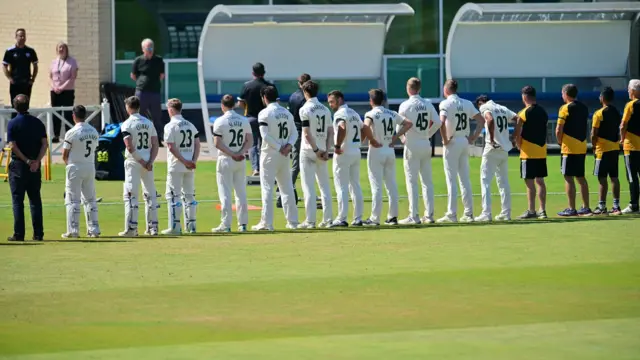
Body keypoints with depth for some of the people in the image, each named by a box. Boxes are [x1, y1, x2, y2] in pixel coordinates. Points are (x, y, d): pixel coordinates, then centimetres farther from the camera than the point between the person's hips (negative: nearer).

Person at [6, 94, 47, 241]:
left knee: (18, 200, 0)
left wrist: (27, 161, -10)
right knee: (35, 200, 8)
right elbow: (44, 144, -2)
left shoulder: (13, 123, -7)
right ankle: (38, 233, 6)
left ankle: (19, 234, -4)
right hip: (35, 167, 4)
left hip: (18, 165, -4)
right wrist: (36, 161, -10)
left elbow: (12, 146, -13)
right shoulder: (38, 123, 5)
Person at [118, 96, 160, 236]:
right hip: (147, 163, 5)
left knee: (130, 195, -3)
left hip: (133, 162, -5)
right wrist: (149, 162, -5)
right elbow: (155, 145, 3)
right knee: (150, 195, 11)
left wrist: (141, 161, -12)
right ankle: (153, 227, 11)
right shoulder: (149, 123, 9)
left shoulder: (127, 124, -8)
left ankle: (131, 228, -9)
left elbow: (130, 147, -17)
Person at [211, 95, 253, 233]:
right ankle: (242, 224, 10)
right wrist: (240, 153, -9)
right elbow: (250, 141, 2)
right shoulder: (244, 120, 5)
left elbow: (217, 143, -15)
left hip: (225, 159, -4)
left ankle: (226, 224, -4)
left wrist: (231, 154, -13)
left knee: (225, 193, -2)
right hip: (241, 161, 4)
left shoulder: (220, 121, -10)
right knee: (241, 193, 10)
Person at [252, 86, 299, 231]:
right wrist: (288, 146, -6)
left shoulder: (265, 113, -10)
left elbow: (265, 135, -17)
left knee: (267, 187, -4)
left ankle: (267, 222, -8)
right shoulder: (287, 113, 10)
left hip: (270, 153, -6)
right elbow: (294, 133, 7)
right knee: (287, 187, 12)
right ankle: (292, 221, 14)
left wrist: (279, 148, -13)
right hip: (284, 155, 6)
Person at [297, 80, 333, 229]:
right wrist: (326, 150, 2)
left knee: (308, 186, -3)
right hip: (322, 151, 5)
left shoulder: (305, 109, -11)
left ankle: (310, 220, -5)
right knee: (325, 185, 10)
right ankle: (328, 219, 9)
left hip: (308, 151, -5)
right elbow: (330, 132, 6)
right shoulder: (325, 109, 8)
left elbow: (307, 133, -17)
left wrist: (316, 150, -12)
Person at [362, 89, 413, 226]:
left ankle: (375, 218, -4)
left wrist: (372, 140, -16)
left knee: (376, 185, -4)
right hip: (390, 150, 5)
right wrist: (396, 136, 5)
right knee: (391, 184, 10)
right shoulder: (392, 114, 8)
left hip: (376, 151, -5)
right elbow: (409, 123, 8)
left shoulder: (371, 114, -11)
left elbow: (366, 127, -31)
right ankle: (393, 216, 12)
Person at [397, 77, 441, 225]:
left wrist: (403, 138, 4)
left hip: (412, 146, -5)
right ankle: (429, 215, 9)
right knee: (427, 180, 10)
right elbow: (438, 122, -2)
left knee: (411, 181, -2)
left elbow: (399, 127, -13)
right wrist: (428, 134, 10)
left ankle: (414, 216, -5)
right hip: (426, 145, 5)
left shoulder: (406, 105, -10)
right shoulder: (427, 104, 4)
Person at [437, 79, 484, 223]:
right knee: (465, 179, 11)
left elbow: (442, 122, -27)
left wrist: (445, 139, -16)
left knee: (451, 179, -3)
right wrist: (474, 137, 7)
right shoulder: (467, 103, 10)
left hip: (452, 143, -6)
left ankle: (452, 214, -5)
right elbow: (481, 120, 9)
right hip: (465, 141, 6)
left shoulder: (446, 104, -11)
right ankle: (468, 213, 11)